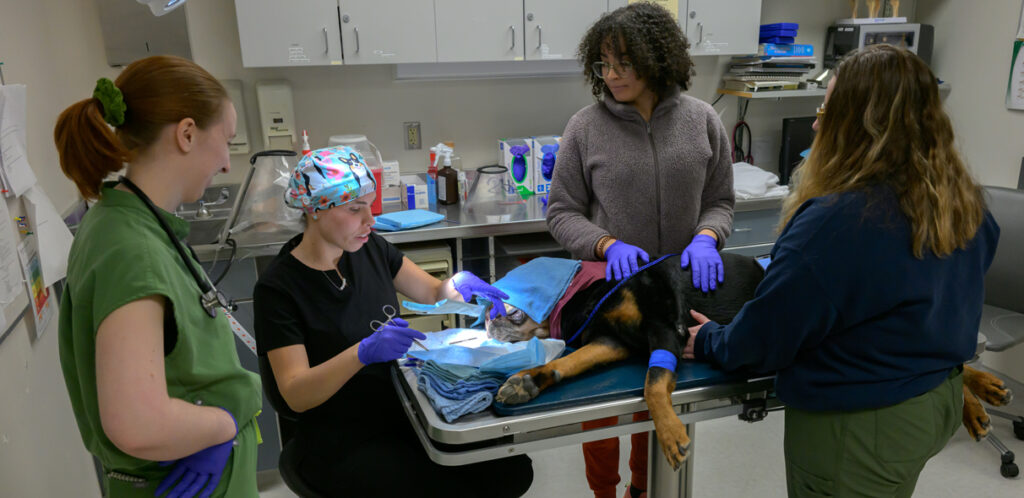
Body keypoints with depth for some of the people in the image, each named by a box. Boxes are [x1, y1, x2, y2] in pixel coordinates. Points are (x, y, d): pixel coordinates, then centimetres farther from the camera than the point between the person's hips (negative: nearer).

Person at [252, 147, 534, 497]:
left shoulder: (369, 248, 2)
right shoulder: (279, 287, -13)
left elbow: (433, 292, 12)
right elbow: (295, 395, -19)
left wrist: (458, 284, -11)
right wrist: (363, 352, -35)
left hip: (403, 412, 5)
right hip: (344, 444, -5)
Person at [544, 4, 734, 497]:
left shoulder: (701, 121, -2)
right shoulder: (585, 127, -8)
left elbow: (719, 200, 5)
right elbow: (562, 212, -4)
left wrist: (704, 237, -15)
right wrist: (609, 245, -20)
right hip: (608, 287, -2)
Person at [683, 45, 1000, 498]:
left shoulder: (835, 222, -31)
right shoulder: (964, 201, -6)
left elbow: (766, 336, -20)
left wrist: (710, 342, -1)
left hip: (860, 427, -7)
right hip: (941, 401, 8)